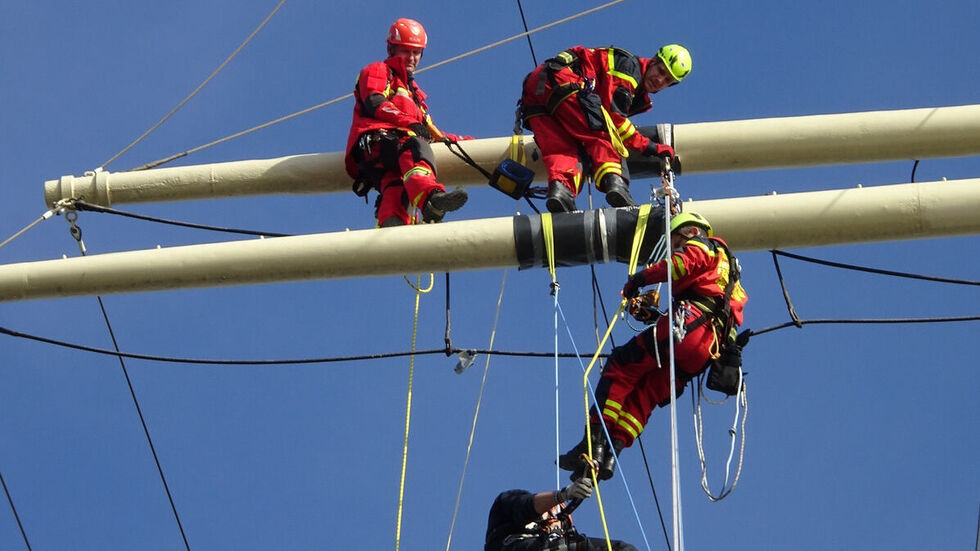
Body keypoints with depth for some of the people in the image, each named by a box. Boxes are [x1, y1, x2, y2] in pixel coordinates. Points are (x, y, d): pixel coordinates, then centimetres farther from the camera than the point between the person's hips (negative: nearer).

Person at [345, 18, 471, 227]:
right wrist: (410, 123, -10)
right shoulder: (377, 71, 21)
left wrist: (462, 140, 26)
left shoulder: (414, 91, 43)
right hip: (377, 140, -6)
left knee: (394, 185, -30)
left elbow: (428, 132, 39)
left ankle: (391, 227, -64)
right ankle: (430, 197, -69)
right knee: (413, 145, -39)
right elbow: (374, 104, 1)